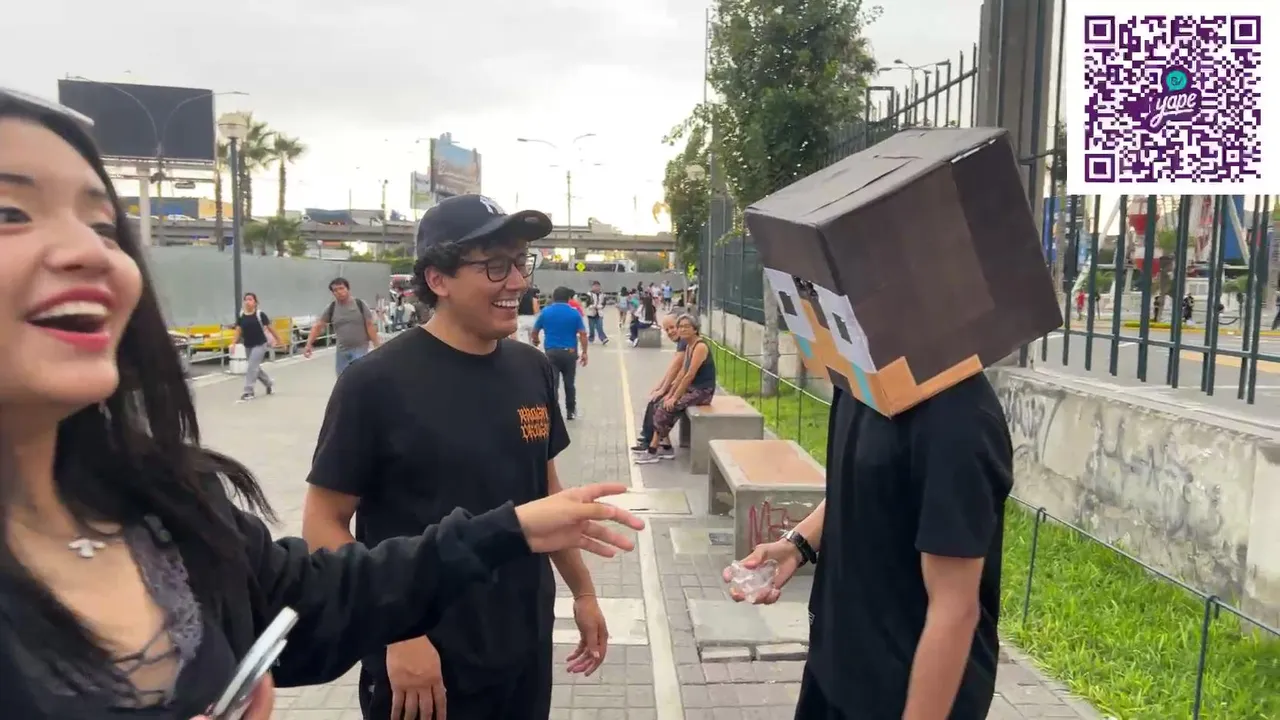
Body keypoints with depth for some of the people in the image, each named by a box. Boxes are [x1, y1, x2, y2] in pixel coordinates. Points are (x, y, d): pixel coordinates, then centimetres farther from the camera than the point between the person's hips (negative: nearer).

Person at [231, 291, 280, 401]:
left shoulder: (260, 314, -10)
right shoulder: (240, 316, 1)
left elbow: (270, 328, -3)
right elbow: (238, 331, 1)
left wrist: (278, 340, 5)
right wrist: (233, 343, -12)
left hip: (260, 345, -5)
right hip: (248, 346, 5)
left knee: (251, 367, -12)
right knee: (255, 368, 15)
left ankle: (248, 391, -7)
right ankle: (270, 384, 37)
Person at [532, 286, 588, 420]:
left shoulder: (545, 312, 1)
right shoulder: (574, 313, 0)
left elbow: (535, 331, 10)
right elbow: (582, 334, -6)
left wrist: (536, 340, 31)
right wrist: (584, 352, 0)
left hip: (551, 352, -1)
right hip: (570, 352, 1)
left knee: (552, 385, -1)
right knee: (569, 384, 15)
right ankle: (570, 411, 25)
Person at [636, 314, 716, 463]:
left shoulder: (700, 346, -19)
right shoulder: (688, 346, 10)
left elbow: (690, 375, -21)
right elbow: (682, 372, 12)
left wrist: (675, 397, -18)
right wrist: (670, 393, 6)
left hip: (703, 391, -9)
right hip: (692, 388, 9)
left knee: (665, 409, -16)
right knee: (659, 406, -2)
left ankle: (652, 452, -6)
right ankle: (666, 447, 3)